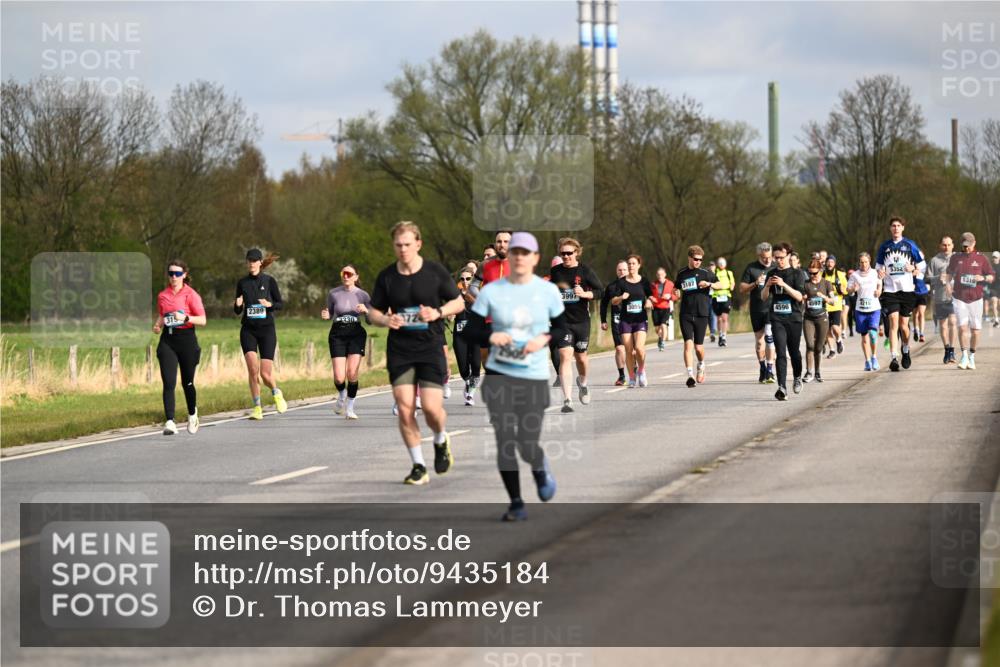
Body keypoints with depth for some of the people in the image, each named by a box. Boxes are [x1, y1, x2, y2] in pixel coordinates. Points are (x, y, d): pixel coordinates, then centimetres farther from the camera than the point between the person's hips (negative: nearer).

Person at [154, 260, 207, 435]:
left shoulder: (191, 294, -5)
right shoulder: (162, 296, 9)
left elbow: (203, 320, -8)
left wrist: (185, 317, -23)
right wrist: (157, 325, 4)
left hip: (186, 339, -3)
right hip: (167, 340, 3)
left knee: (187, 383, 10)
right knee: (168, 383, -11)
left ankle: (192, 415, 37)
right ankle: (170, 422, -18)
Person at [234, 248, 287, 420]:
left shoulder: (269, 281, 0)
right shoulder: (242, 283, 6)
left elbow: (280, 304, 5)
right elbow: (237, 311, 11)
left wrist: (269, 304, -16)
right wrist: (237, 305, -12)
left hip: (267, 330, -2)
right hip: (248, 330, 2)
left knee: (265, 374, -7)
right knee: (253, 367, -15)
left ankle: (276, 393, 27)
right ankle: (257, 407, -2)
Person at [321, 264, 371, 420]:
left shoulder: (362, 295, 1)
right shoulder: (333, 294, 3)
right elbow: (329, 315, 13)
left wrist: (366, 310, -17)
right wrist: (325, 316, -9)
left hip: (356, 334, 0)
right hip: (337, 335, 0)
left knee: (352, 374, -11)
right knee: (339, 378, -8)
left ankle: (350, 407, 8)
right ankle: (342, 395, 27)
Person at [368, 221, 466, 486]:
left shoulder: (436, 272, -3)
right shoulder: (386, 277, 2)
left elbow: (459, 303, 6)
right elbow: (373, 312, 11)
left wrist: (438, 312, -13)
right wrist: (386, 320, -12)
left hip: (431, 347, -2)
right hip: (399, 350, 2)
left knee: (431, 408, -10)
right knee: (405, 408, -7)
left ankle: (441, 441, 25)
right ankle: (418, 466, 5)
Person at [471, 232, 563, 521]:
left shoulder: (548, 291, 0)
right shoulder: (491, 291, -1)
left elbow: (563, 328, 8)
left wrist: (544, 339, -12)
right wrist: (490, 336, -19)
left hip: (534, 377, 0)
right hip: (499, 375, 0)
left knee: (528, 447, -5)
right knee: (504, 442, -7)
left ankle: (540, 467, 33)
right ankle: (516, 504, 7)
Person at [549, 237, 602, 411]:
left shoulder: (585, 271, -3)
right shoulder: (555, 271, 4)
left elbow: (599, 291, -3)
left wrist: (585, 294, -19)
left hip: (581, 320, 0)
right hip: (562, 320, 0)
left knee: (581, 356, 12)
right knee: (565, 356, -13)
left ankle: (582, 382, 48)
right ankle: (567, 400, -17)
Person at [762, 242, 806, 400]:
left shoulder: (796, 273, 0)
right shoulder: (772, 274, 10)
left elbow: (799, 296, -10)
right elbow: (764, 297, 12)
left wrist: (783, 284, -21)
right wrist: (767, 285, -9)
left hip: (794, 317, -1)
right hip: (777, 318, 1)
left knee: (794, 351, 12)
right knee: (780, 353, -11)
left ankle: (797, 377, 39)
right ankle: (782, 387, -19)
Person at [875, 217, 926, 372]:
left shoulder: (910, 245, 4)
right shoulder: (884, 247, 9)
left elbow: (922, 265, 9)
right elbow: (878, 266, 19)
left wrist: (914, 270, -12)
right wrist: (880, 272, -4)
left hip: (907, 290, 0)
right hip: (890, 290, 0)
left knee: (903, 325, 6)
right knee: (894, 323, -13)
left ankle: (906, 350, 35)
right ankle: (894, 358, -17)